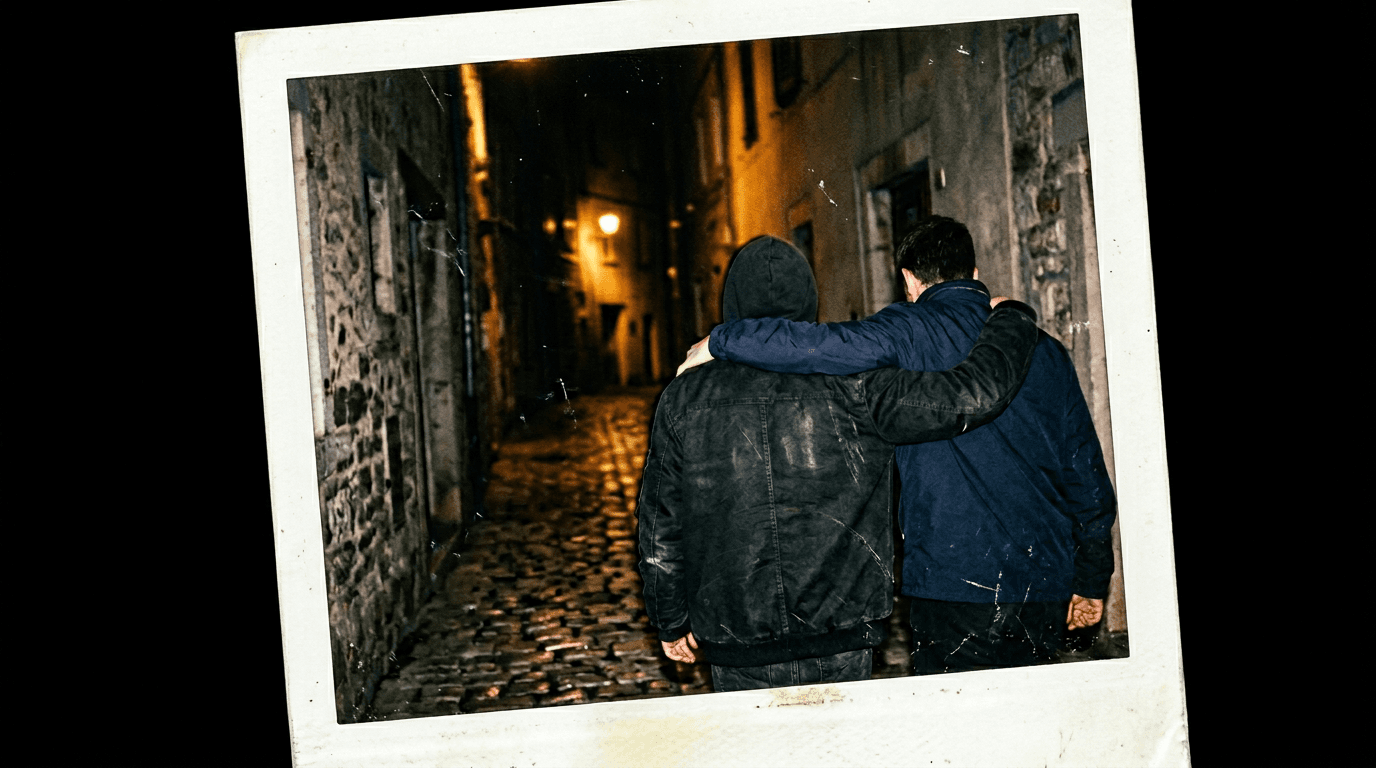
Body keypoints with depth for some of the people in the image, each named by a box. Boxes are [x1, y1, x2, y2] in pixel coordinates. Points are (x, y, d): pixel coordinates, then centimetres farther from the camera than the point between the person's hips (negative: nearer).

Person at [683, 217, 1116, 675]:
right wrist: (1092, 581, 21)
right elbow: (1087, 476, 11)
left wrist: (718, 342, -6)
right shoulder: (1044, 350, 8)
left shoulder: (912, 333, -8)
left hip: (952, 584, -5)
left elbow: (813, 346, -23)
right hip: (1045, 585, 5)